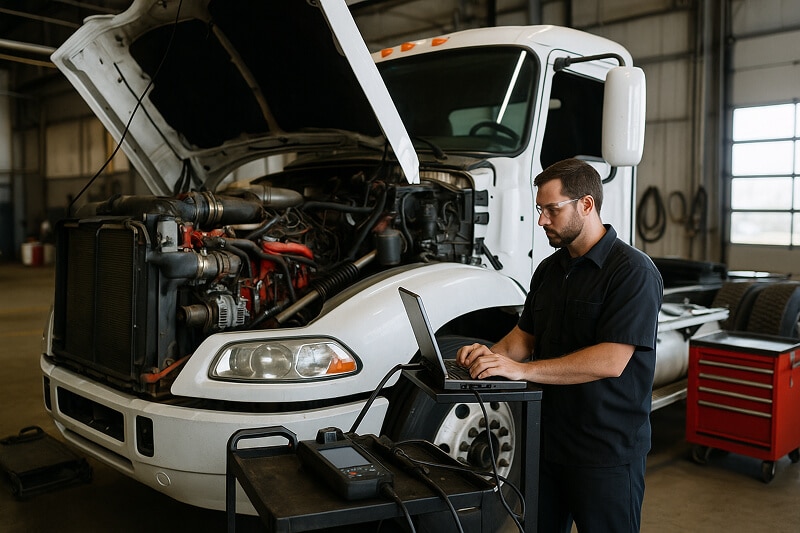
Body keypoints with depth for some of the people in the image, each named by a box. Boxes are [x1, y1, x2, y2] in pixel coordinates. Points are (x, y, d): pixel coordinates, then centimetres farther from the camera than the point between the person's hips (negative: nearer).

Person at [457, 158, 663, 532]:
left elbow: (611, 361, -25)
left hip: (607, 452, -7)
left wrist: (522, 369, -27)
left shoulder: (633, 272, -16)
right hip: (548, 441, 7)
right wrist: (494, 354, -7)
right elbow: (526, 334, 16)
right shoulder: (549, 270, 10)